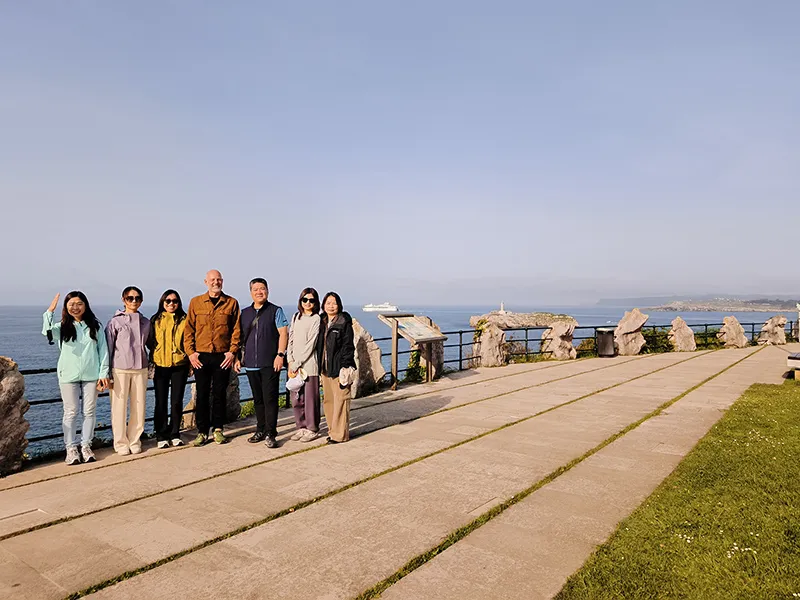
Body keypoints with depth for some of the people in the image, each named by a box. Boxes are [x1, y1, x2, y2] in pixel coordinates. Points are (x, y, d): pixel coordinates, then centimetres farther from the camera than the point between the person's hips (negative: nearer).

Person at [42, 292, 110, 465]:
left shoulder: (95, 326, 4)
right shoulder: (62, 327, 1)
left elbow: (103, 350, 3)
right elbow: (47, 332, -22)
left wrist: (103, 373, -2)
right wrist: (50, 311, -32)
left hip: (91, 375, 1)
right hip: (68, 376, -1)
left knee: (89, 412, 7)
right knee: (71, 412, 5)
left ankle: (85, 445, 20)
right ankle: (71, 448, 15)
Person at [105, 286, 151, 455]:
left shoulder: (145, 322, 10)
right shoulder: (115, 321, -1)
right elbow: (108, 348, 0)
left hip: (140, 369, 3)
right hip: (120, 370, -3)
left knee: (139, 406, 4)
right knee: (119, 407, 1)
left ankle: (134, 440, 17)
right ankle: (121, 443, 13)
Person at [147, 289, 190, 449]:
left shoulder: (184, 320, 5)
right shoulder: (155, 320, 6)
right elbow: (150, 342, 6)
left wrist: (190, 363, 1)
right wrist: (151, 363, -1)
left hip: (179, 365, 0)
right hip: (160, 366, 0)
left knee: (177, 401, 6)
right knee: (161, 402, 4)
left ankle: (175, 434, 18)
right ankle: (161, 436, 13)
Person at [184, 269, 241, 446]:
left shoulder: (232, 303, 4)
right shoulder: (195, 302, 6)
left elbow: (236, 330, 3)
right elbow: (188, 329, 6)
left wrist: (232, 352, -6)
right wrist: (190, 352, -3)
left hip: (222, 357, 0)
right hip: (201, 356, 1)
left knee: (219, 394, 7)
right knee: (202, 395, 5)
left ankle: (218, 429, 18)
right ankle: (202, 432, 13)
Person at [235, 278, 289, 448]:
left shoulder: (276, 311, 1)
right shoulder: (245, 313, 14)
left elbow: (283, 333, -5)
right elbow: (239, 337, 17)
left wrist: (280, 354, -14)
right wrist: (238, 358, 10)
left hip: (270, 363, -5)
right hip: (251, 364, 5)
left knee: (270, 398, -5)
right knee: (257, 399, 12)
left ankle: (270, 434, 0)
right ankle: (260, 430, 23)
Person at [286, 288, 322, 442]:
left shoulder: (316, 319, -6)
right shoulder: (296, 317, 14)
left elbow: (310, 345, -11)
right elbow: (291, 339, 12)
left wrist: (297, 364, -11)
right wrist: (290, 361, 0)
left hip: (309, 365, -6)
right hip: (294, 365, 6)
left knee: (310, 398, -1)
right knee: (296, 398, 9)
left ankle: (312, 429, 11)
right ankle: (302, 427, 22)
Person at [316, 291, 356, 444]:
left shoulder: (344, 322, -5)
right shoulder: (321, 322, 13)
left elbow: (348, 346, -9)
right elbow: (318, 345, 17)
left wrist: (345, 367, -15)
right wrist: (319, 366, 12)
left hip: (339, 368, -7)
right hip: (325, 367, 7)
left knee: (340, 400, -2)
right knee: (328, 400, 10)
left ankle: (340, 434, 5)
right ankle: (333, 430, 20)